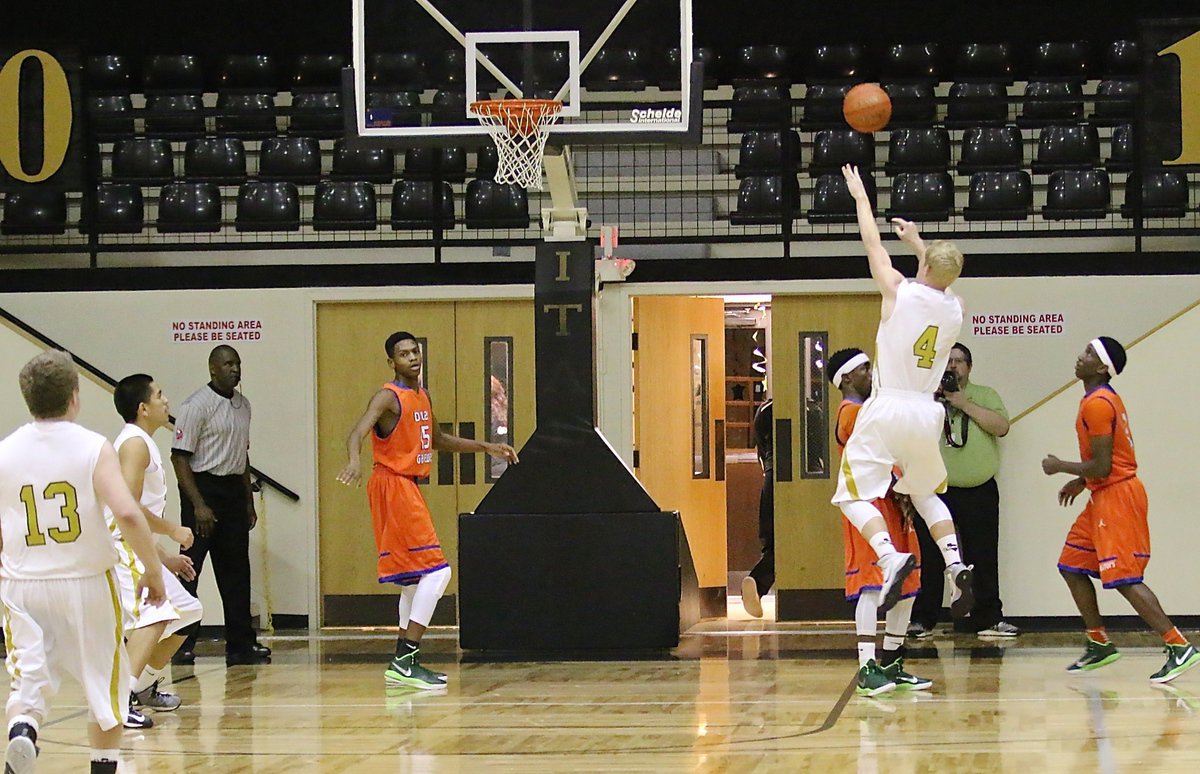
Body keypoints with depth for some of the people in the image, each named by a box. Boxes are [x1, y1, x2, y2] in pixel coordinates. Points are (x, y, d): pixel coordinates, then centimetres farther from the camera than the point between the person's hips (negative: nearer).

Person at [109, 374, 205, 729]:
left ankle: (146, 686, 29)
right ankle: (120, 699, -32)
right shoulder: (135, 443, -13)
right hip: (122, 547, -11)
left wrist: (166, 557, 22)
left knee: (185, 612, 19)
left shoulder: (142, 443, 19)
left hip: (138, 549, 11)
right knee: (157, 615, -25)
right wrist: (173, 531, -13)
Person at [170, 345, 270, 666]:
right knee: (189, 569, -5)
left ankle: (241, 644, 14)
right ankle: (181, 645, 0)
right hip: (203, 488, -7)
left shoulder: (242, 405, 12)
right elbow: (179, 457, -14)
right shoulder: (196, 406, -11)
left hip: (233, 491, 7)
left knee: (236, 570, 9)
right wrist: (198, 504, -19)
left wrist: (248, 501, 18)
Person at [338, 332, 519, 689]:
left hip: (407, 487, 10)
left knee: (417, 578, 13)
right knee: (436, 571, -15)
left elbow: (437, 440, 30)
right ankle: (404, 662, -18)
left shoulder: (422, 397, 15)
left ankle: (404, 665, 19)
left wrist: (485, 447, 27)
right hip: (392, 485, -10)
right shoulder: (389, 397, -13)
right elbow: (358, 431, -30)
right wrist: (353, 460, -51)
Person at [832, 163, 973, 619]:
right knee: (926, 495, 24)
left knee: (853, 495, 0)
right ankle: (957, 566, 4)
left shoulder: (899, 291, -7)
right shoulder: (955, 309, 5)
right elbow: (939, 279, 31)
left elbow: (872, 243, 8)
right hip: (927, 413, 5)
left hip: (888, 410, -5)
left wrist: (860, 196, 22)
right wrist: (917, 242, 41)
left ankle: (891, 557, -24)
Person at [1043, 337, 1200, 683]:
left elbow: (1102, 467, -21)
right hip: (1103, 498, 11)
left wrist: (1059, 467, -9)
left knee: (1124, 579, -13)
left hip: (1117, 496, -11)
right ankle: (1100, 644, 19)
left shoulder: (1097, 404, -18)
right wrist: (1080, 482, 19)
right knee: (1072, 566, 14)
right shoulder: (1105, 399, 14)